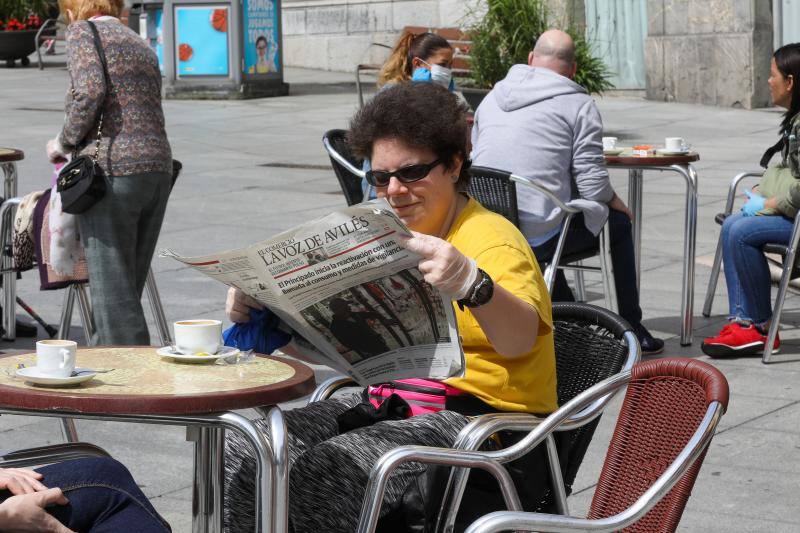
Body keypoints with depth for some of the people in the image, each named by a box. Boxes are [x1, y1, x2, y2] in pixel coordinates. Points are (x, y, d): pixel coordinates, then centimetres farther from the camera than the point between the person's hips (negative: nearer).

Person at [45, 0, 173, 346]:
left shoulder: (82, 32, 1)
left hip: (112, 172, -8)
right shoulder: (142, 47, 23)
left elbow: (90, 91, -16)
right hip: (158, 166, 8)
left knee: (112, 288, -4)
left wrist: (64, 142, -2)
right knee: (130, 283, 13)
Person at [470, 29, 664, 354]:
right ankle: (632, 330, 27)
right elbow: (593, 184, -8)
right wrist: (615, 201, 14)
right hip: (540, 238, -6)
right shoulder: (578, 104, -3)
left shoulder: (492, 98, 14)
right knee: (618, 221, 20)